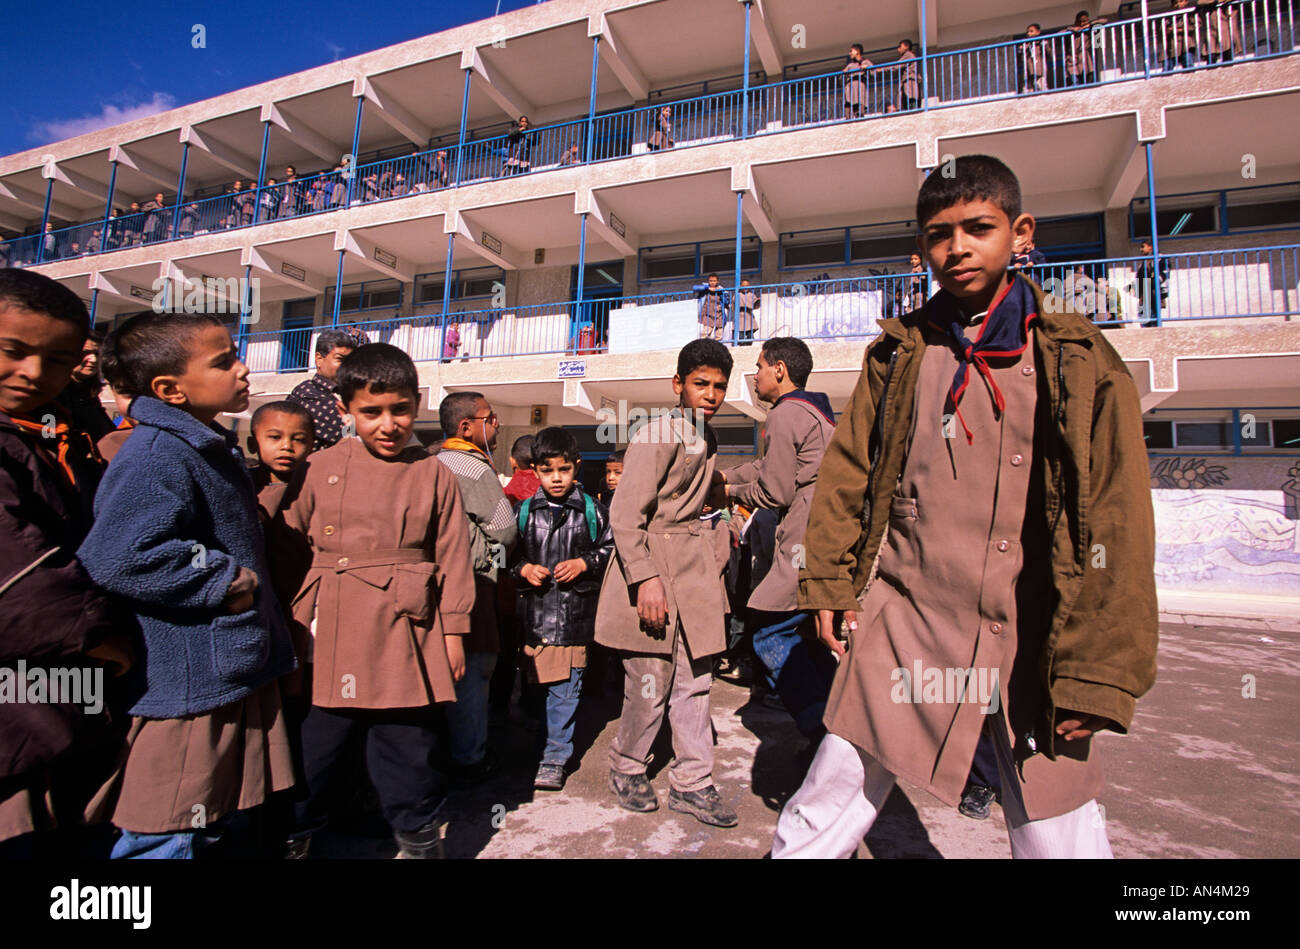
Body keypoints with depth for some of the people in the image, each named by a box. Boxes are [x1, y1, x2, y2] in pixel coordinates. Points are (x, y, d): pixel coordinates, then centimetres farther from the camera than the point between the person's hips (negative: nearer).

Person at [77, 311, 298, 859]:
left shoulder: (211, 448, 13)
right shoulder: (159, 455, -21)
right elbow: (114, 557, -34)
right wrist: (225, 581, -23)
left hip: (234, 670, 10)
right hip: (187, 687, -10)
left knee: (217, 823, 23)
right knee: (168, 838, 6)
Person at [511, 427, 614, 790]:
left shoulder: (592, 510, 0)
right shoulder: (525, 511, 5)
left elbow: (611, 548, 3)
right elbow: (509, 554, 10)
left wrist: (583, 563, -10)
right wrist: (524, 569, -8)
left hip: (575, 612, -2)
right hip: (534, 610, 2)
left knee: (565, 688, 1)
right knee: (534, 682, 14)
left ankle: (555, 757, 12)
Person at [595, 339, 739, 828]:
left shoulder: (708, 439, 14)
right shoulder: (657, 434, -12)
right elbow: (624, 516, -17)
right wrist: (646, 578, -22)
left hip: (693, 565, 8)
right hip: (650, 561, -7)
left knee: (695, 680, 9)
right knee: (650, 683, 1)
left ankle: (691, 783, 23)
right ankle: (627, 767, 27)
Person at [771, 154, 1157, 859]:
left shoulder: (1079, 362, -1)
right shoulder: (898, 352, 6)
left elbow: (1116, 523, -4)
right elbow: (846, 473, 10)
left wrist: (1096, 669, -6)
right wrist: (828, 583, 7)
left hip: (1030, 642, -1)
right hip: (903, 623, 1)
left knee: (1057, 834, 11)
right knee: (826, 811, 6)